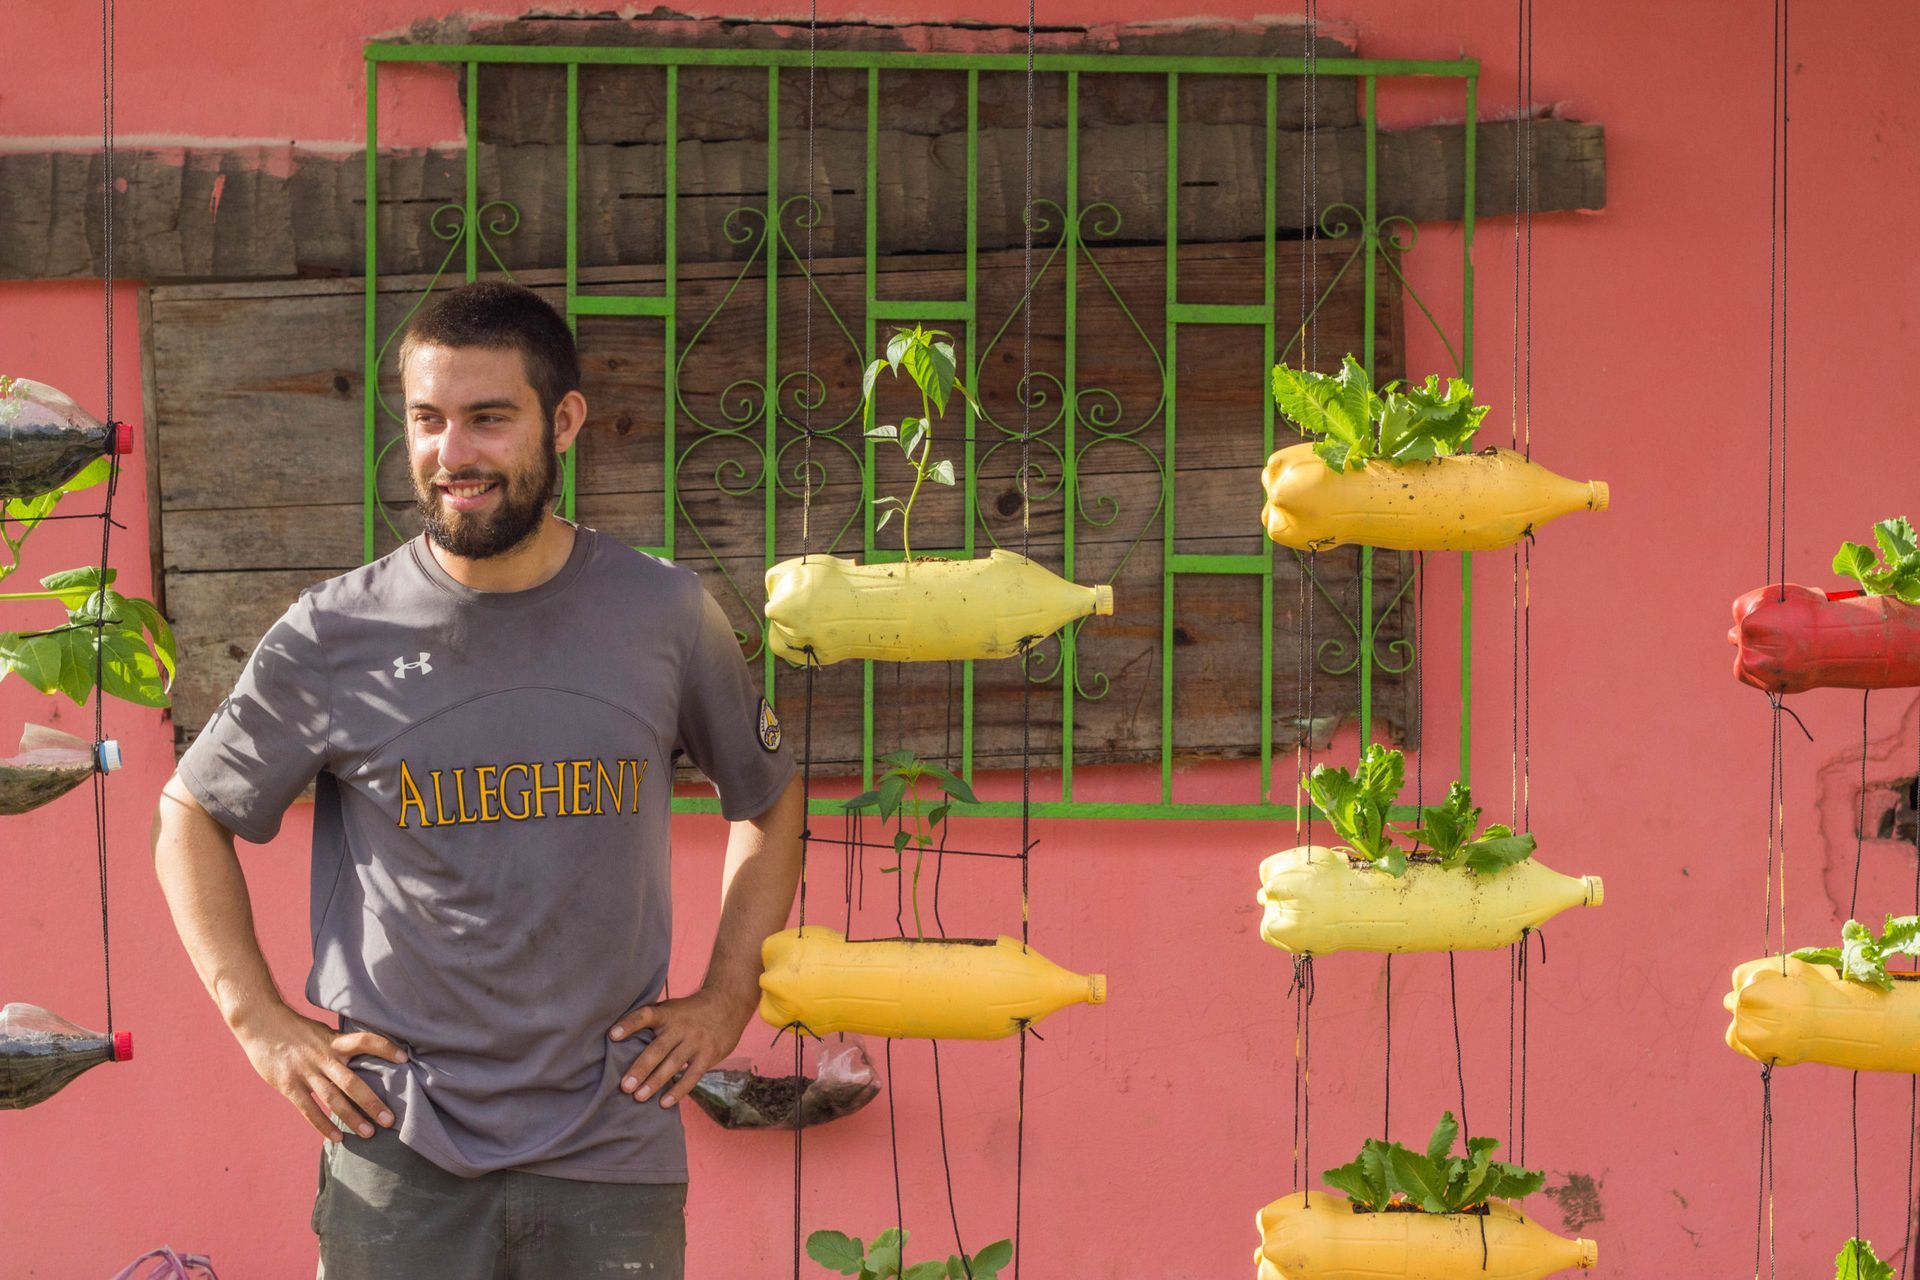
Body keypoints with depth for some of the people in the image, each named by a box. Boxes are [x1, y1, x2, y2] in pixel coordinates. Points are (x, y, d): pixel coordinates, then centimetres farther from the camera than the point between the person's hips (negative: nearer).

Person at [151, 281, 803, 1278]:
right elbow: (191, 816, 10)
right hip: (397, 1156, -1)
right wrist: (259, 1022, 2)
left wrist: (727, 995, 8)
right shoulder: (333, 639, -3)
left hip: (613, 1157, 1)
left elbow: (769, 798, 17)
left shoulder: (665, 618, 1)